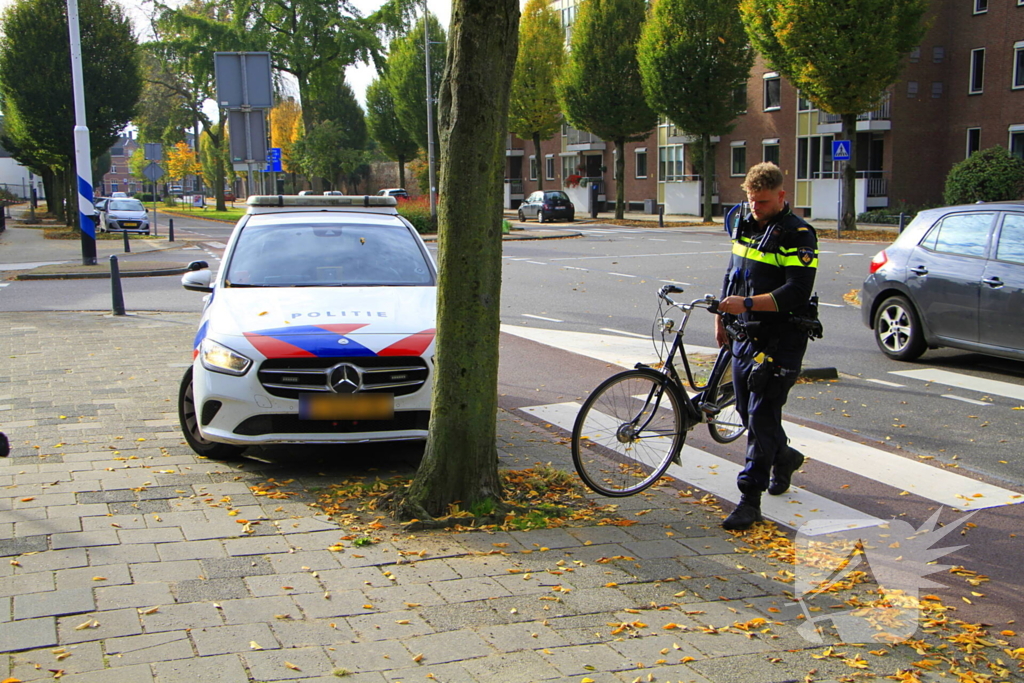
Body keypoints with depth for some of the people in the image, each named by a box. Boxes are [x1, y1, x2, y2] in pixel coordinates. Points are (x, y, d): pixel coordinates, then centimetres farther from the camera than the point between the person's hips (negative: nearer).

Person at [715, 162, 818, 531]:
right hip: (745, 335, 8)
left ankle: (750, 498, -4)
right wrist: (722, 316, 22)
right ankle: (784, 457, 43)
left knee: (762, 417, -9)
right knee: (746, 409, 17)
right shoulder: (746, 227, 12)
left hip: (780, 339, -8)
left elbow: (797, 292, -23)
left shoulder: (797, 235, -13)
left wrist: (747, 303, -30)